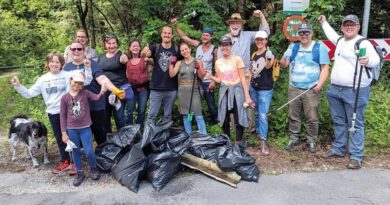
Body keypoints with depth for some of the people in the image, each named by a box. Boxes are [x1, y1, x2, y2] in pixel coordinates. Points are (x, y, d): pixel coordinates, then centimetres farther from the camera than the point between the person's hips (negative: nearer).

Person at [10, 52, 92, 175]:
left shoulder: (68, 75, -5)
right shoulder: (43, 79, 5)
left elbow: (86, 81, -12)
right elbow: (29, 94, 7)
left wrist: (87, 68, -25)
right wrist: (18, 86, -6)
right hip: (53, 113, 4)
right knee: (59, 138, 16)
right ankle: (64, 162, 31)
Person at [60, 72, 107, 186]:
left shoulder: (85, 93, -3)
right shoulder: (65, 98, -3)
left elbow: (96, 98, -22)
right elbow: (63, 116, 0)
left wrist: (102, 92, -44)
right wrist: (64, 133, -3)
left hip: (85, 128, -1)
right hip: (71, 130, 1)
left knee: (89, 151, -2)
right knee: (75, 152, 12)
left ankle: (93, 169, 25)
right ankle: (79, 173, 28)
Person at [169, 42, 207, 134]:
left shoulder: (197, 61, 3)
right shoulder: (179, 63, 10)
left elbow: (202, 77, 0)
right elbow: (171, 75, 2)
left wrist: (198, 68, -16)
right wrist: (171, 64, -7)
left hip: (194, 91, -3)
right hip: (182, 92, 3)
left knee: (198, 116, -9)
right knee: (185, 115, 7)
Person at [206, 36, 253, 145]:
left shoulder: (237, 59, -5)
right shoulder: (218, 62, 7)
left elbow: (242, 78, -5)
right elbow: (219, 80, 12)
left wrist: (247, 96, -9)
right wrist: (211, 77, -8)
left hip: (236, 90, -4)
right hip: (224, 91, 4)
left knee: (238, 118, -3)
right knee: (224, 119, 7)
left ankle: (238, 142, 9)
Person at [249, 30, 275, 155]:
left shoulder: (269, 53, -10)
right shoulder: (254, 54, 10)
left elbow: (268, 66, -32)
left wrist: (269, 60, -55)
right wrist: (248, 85, 16)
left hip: (265, 89, -6)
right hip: (253, 87, 6)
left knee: (263, 115, -10)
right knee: (256, 113, 16)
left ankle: (263, 142, -7)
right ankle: (258, 133, 34)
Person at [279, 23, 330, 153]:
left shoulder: (319, 48, 1)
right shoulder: (293, 47, 11)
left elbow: (325, 68, -3)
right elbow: (283, 65, 7)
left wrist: (319, 84, -16)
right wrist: (283, 60, -18)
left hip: (311, 90, -3)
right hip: (294, 89, 4)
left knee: (312, 118, 0)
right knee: (293, 116, 9)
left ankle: (311, 141, 14)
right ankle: (294, 139, 21)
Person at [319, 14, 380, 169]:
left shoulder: (363, 43, -9)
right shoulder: (340, 40, 16)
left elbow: (376, 58, -23)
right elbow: (332, 35, 39)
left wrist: (368, 60, -45)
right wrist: (324, 22, 48)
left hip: (355, 91, -8)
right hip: (335, 89, 8)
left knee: (355, 124, -3)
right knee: (338, 122, 16)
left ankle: (356, 157, 3)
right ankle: (338, 149, 28)